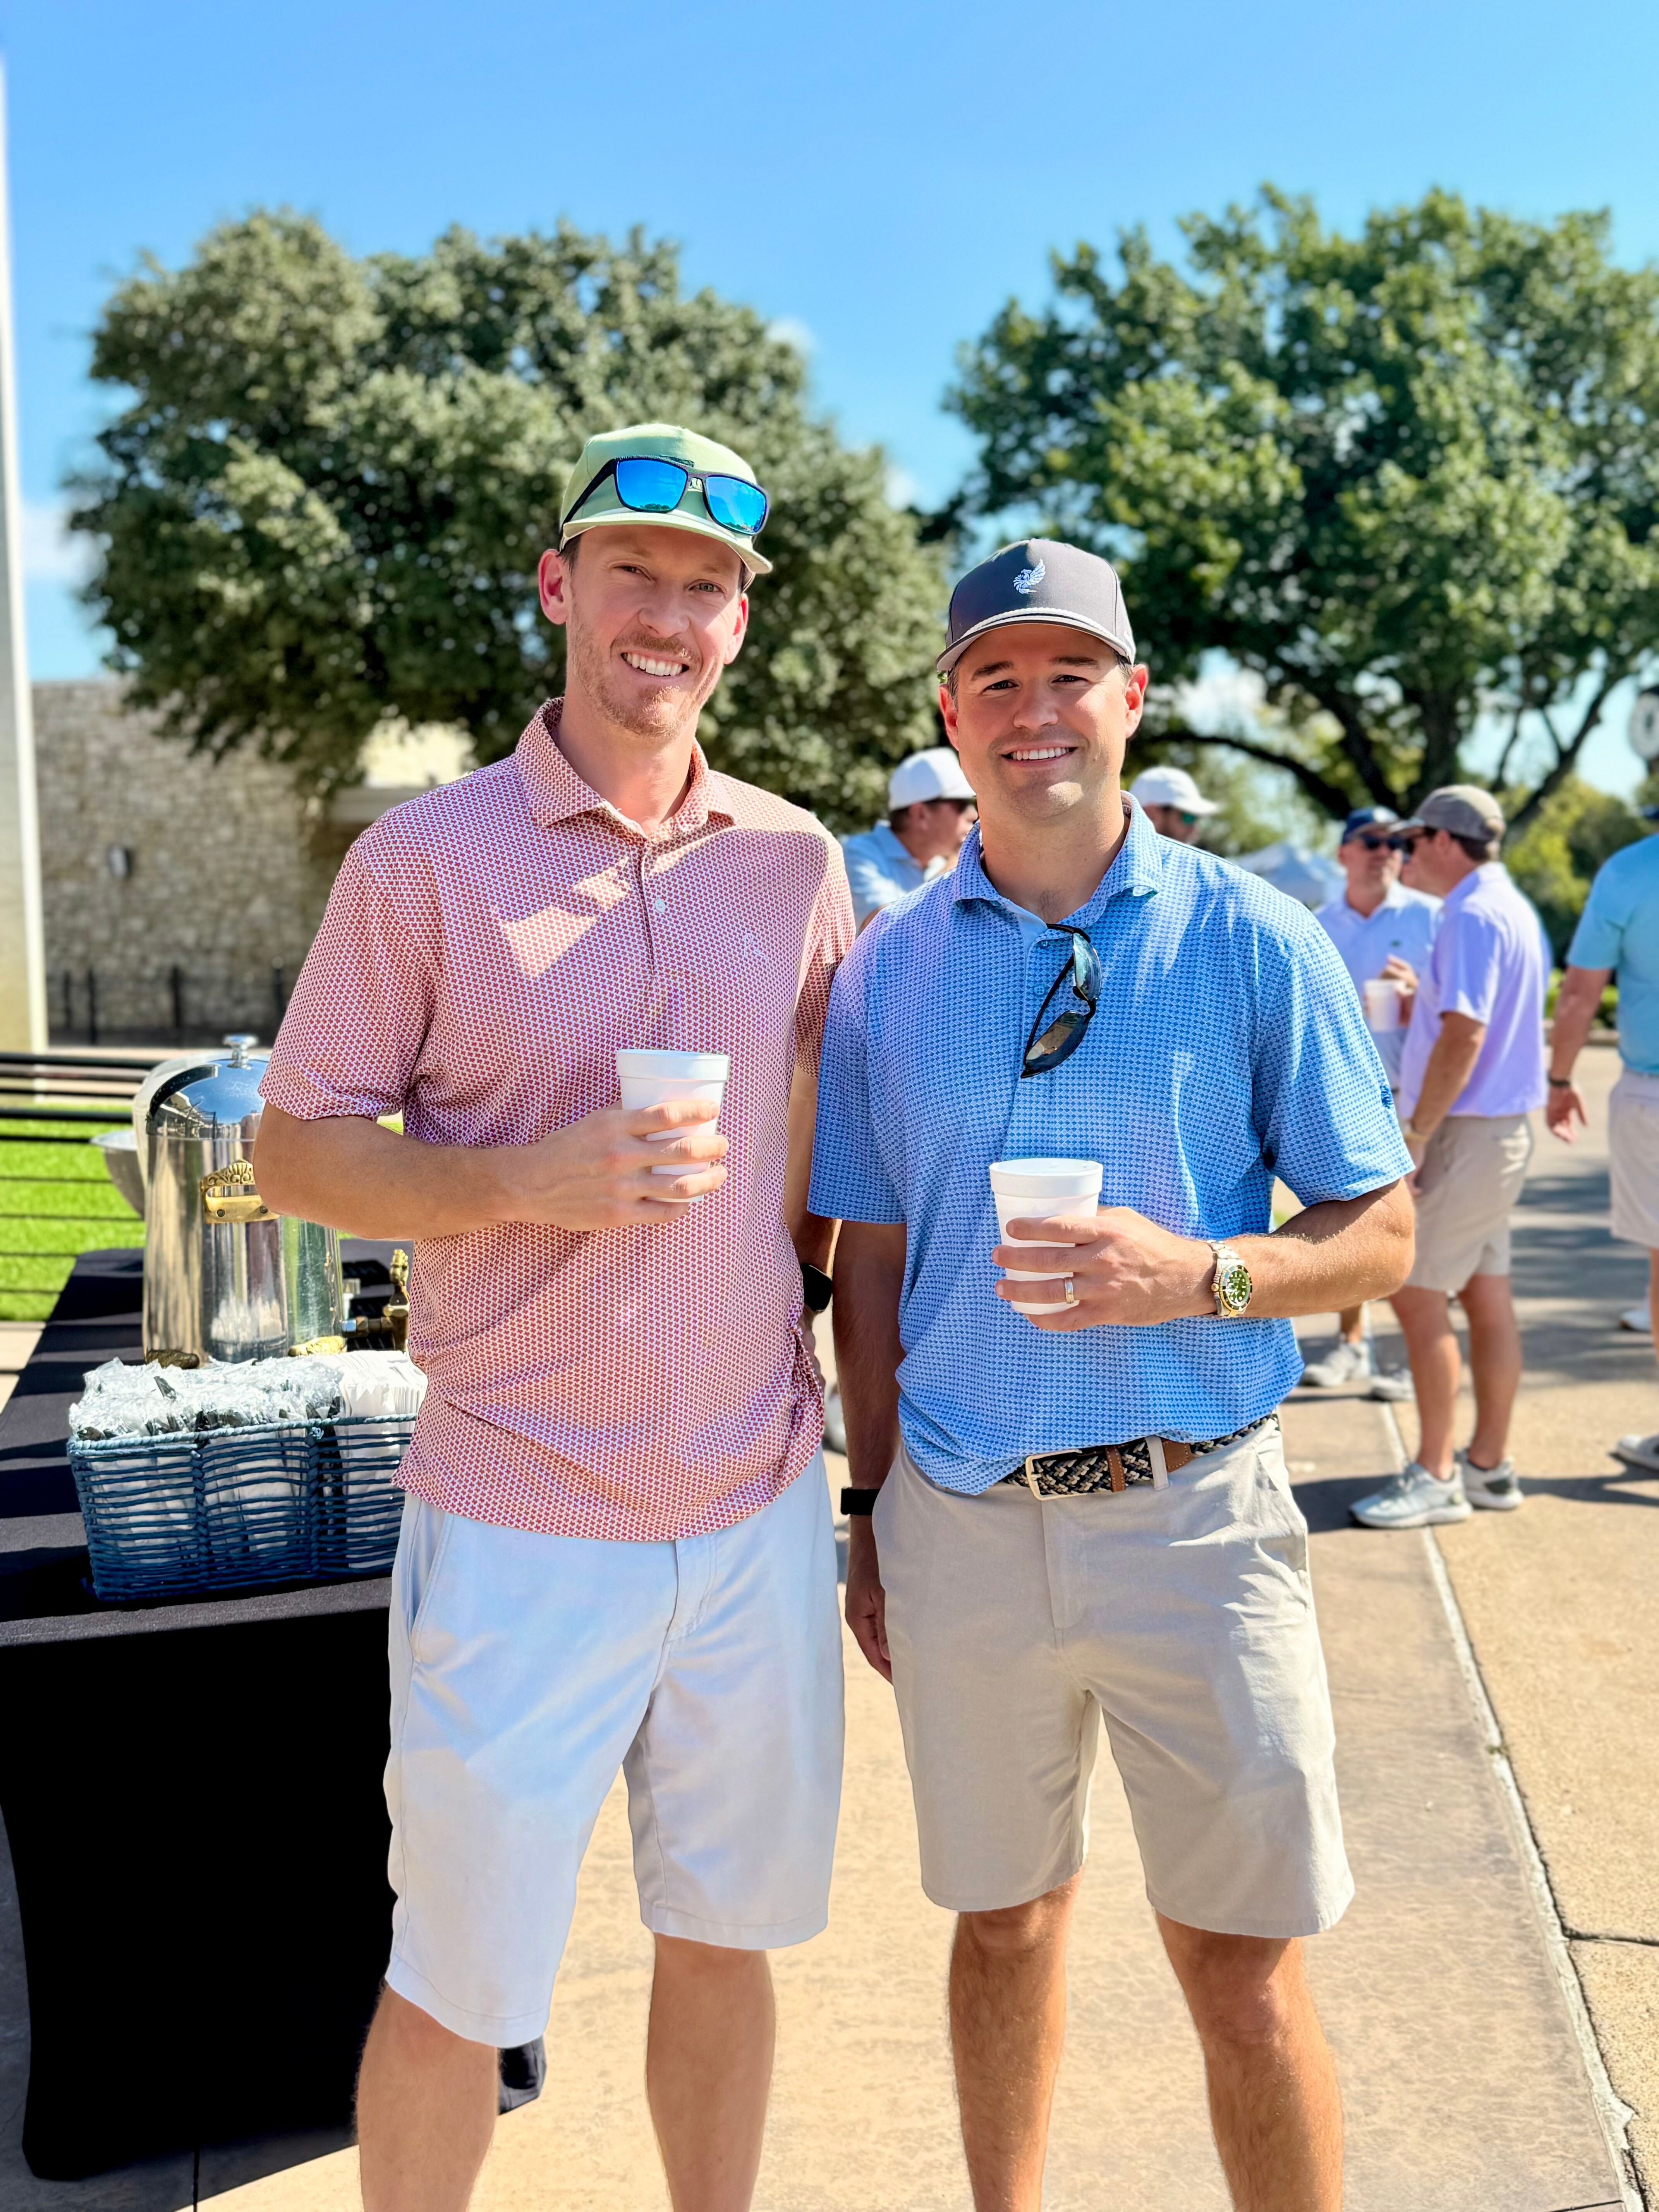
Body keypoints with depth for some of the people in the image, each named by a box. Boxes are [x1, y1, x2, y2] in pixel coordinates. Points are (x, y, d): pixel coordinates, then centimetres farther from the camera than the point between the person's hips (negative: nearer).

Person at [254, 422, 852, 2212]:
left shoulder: (794, 859, 5)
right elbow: (297, 1150, -4)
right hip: (520, 1518, -3)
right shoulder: (425, 858, -6)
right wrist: (530, 1179, -19)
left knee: (725, 1936, 17)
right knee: (459, 1982, 8)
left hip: (760, 1506, 4)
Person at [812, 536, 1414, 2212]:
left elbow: (1382, 1237, -2)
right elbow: (870, 1262, 10)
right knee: (1004, 1928, 18)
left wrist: (1198, 1274, -20)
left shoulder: (1253, 942, -3)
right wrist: (875, 1514, 9)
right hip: (961, 1521, 3)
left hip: (1191, 1511, -2)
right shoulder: (888, 969, 4)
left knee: (1241, 1969, 6)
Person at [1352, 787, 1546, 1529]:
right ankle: (1489, 1466, 18)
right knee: (1486, 1296, 12)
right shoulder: (1513, 909, 16)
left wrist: (1413, 1138, -23)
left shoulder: (1473, 916, -17)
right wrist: (1418, 1000, 22)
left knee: (1417, 1295, -6)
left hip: (1464, 1129, -10)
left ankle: (1436, 1476, -2)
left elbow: (1464, 1036, -24)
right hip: (1500, 1129, 10)